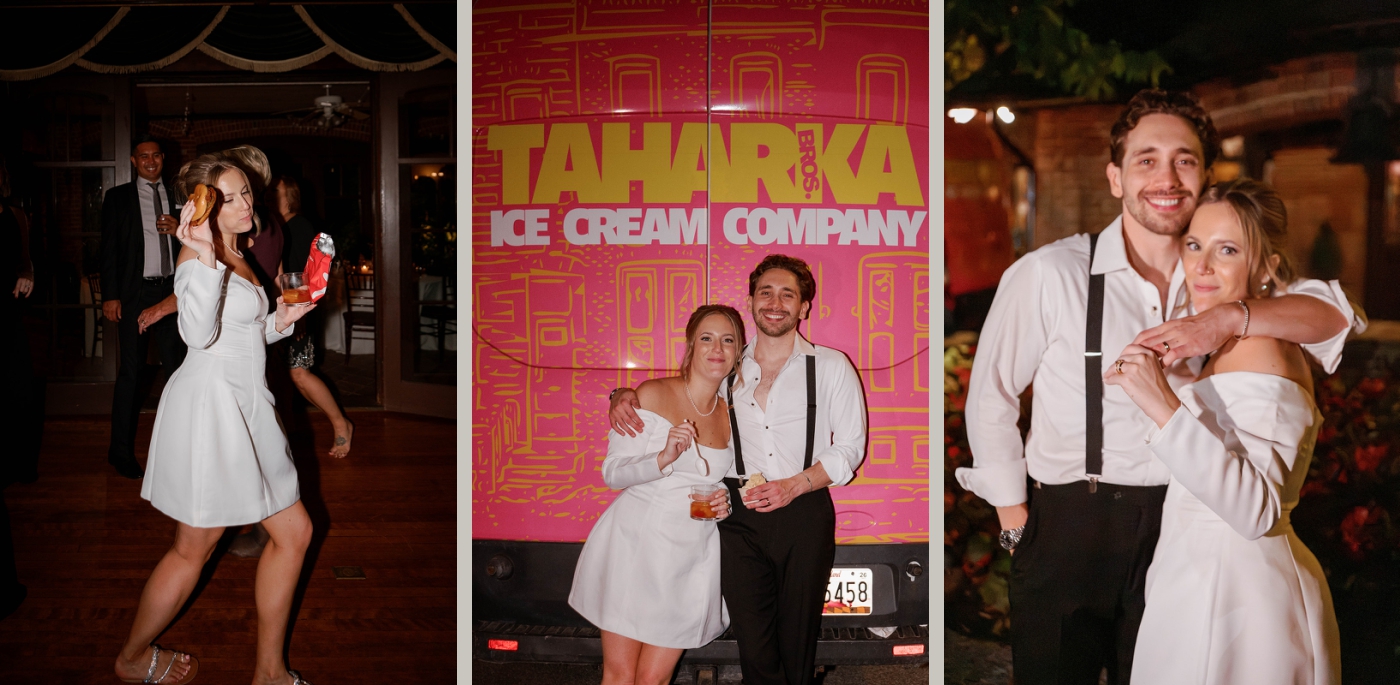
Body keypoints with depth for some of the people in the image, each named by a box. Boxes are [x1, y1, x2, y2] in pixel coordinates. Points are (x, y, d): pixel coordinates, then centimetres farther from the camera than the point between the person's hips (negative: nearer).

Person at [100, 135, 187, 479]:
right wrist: (110, 295, -8)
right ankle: (121, 450, 8)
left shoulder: (177, 198, 13)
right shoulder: (118, 198, 5)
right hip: (135, 294, -3)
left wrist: (178, 229, -6)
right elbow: (109, 249, -1)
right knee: (131, 371, -1)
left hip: (171, 292, 3)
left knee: (176, 367, 5)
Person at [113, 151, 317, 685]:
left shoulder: (236, 255, 14)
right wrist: (205, 257, -40)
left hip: (246, 406, 9)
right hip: (208, 403, -9)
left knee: (294, 532, 8)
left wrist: (280, 321, 5)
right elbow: (198, 335, -32)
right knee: (193, 549, 5)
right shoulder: (197, 256, -14)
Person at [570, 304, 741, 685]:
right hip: (635, 547, -3)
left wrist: (725, 502, -2)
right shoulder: (653, 395, -5)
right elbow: (612, 471, -7)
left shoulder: (731, 415, 9)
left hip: (692, 559, 4)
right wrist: (664, 458, -23)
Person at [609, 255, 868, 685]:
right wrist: (625, 395, -3)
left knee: (797, 639, 8)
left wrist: (793, 486, -11)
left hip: (804, 513, -1)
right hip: (739, 516, 2)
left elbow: (850, 447, 2)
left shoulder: (831, 367, 4)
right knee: (753, 644, 1)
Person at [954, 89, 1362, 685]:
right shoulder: (1047, 275, -11)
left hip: (1180, 532, 4)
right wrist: (1016, 523, -1)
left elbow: (1336, 312, -7)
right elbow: (990, 401, -3)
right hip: (1068, 538, -4)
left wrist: (1226, 320, -24)